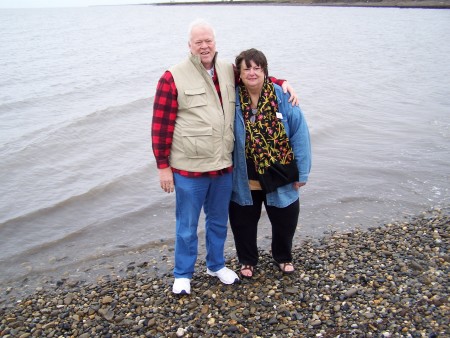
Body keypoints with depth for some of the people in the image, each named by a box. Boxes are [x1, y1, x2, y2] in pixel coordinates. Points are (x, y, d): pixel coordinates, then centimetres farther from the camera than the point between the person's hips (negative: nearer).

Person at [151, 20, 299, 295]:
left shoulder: (229, 72, 3)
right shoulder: (173, 78, -11)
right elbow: (161, 126, -11)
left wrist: (283, 83, 2)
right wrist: (163, 167, -11)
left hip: (223, 166, 5)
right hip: (189, 169, -4)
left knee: (219, 221, 21)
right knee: (187, 226, 11)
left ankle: (216, 265, 42)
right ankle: (183, 274, 31)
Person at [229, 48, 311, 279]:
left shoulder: (283, 97, -11)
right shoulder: (233, 98, -8)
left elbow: (299, 135, -8)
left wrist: (302, 172, -7)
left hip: (279, 176, 0)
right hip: (244, 179, 1)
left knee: (285, 219, 16)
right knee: (243, 221, 15)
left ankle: (283, 257, 44)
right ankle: (247, 260, 40)